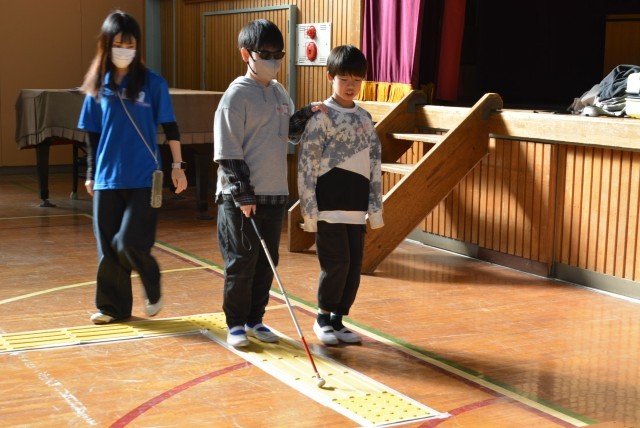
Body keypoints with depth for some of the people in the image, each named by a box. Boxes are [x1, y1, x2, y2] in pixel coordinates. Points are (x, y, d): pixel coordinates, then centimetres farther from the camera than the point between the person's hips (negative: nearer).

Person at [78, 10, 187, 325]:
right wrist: (91, 174, 13)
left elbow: (170, 127, 1)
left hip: (143, 178, -3)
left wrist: (177, 164, -1)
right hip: (108, 178, 4)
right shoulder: (98, 86, 5)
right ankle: (113, 305, 20)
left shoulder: (152, 83, -4)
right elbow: (93, 136, 11)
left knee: (130, 242, -10)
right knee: (108, 246, 6)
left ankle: (153, 288, 17)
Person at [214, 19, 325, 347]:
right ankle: (236, 323, 15)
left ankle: (255, 319, 24)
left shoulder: (279, 93, 11)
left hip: (275, 194, 7)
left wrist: (308, 113, 5)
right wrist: (243, 193, -17)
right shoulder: (237, 95, -10)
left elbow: (289, 131, 23)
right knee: (241, 261, 1)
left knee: (267, 261, 12)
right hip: (241, 197, -7)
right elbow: (228, 152, -14)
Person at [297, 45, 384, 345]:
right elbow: (306, 163, -7)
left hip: (356, 205, 6)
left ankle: (338, 320, 20)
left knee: (354, 264, 7)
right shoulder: (321, 116, -5)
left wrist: (375, 207, 9)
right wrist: (309, 208, -11)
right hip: (329, 204, -6)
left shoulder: (365, 118, 13)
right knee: (336, 262, -7)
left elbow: (374, 165, 14)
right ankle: (323, 319, 13)